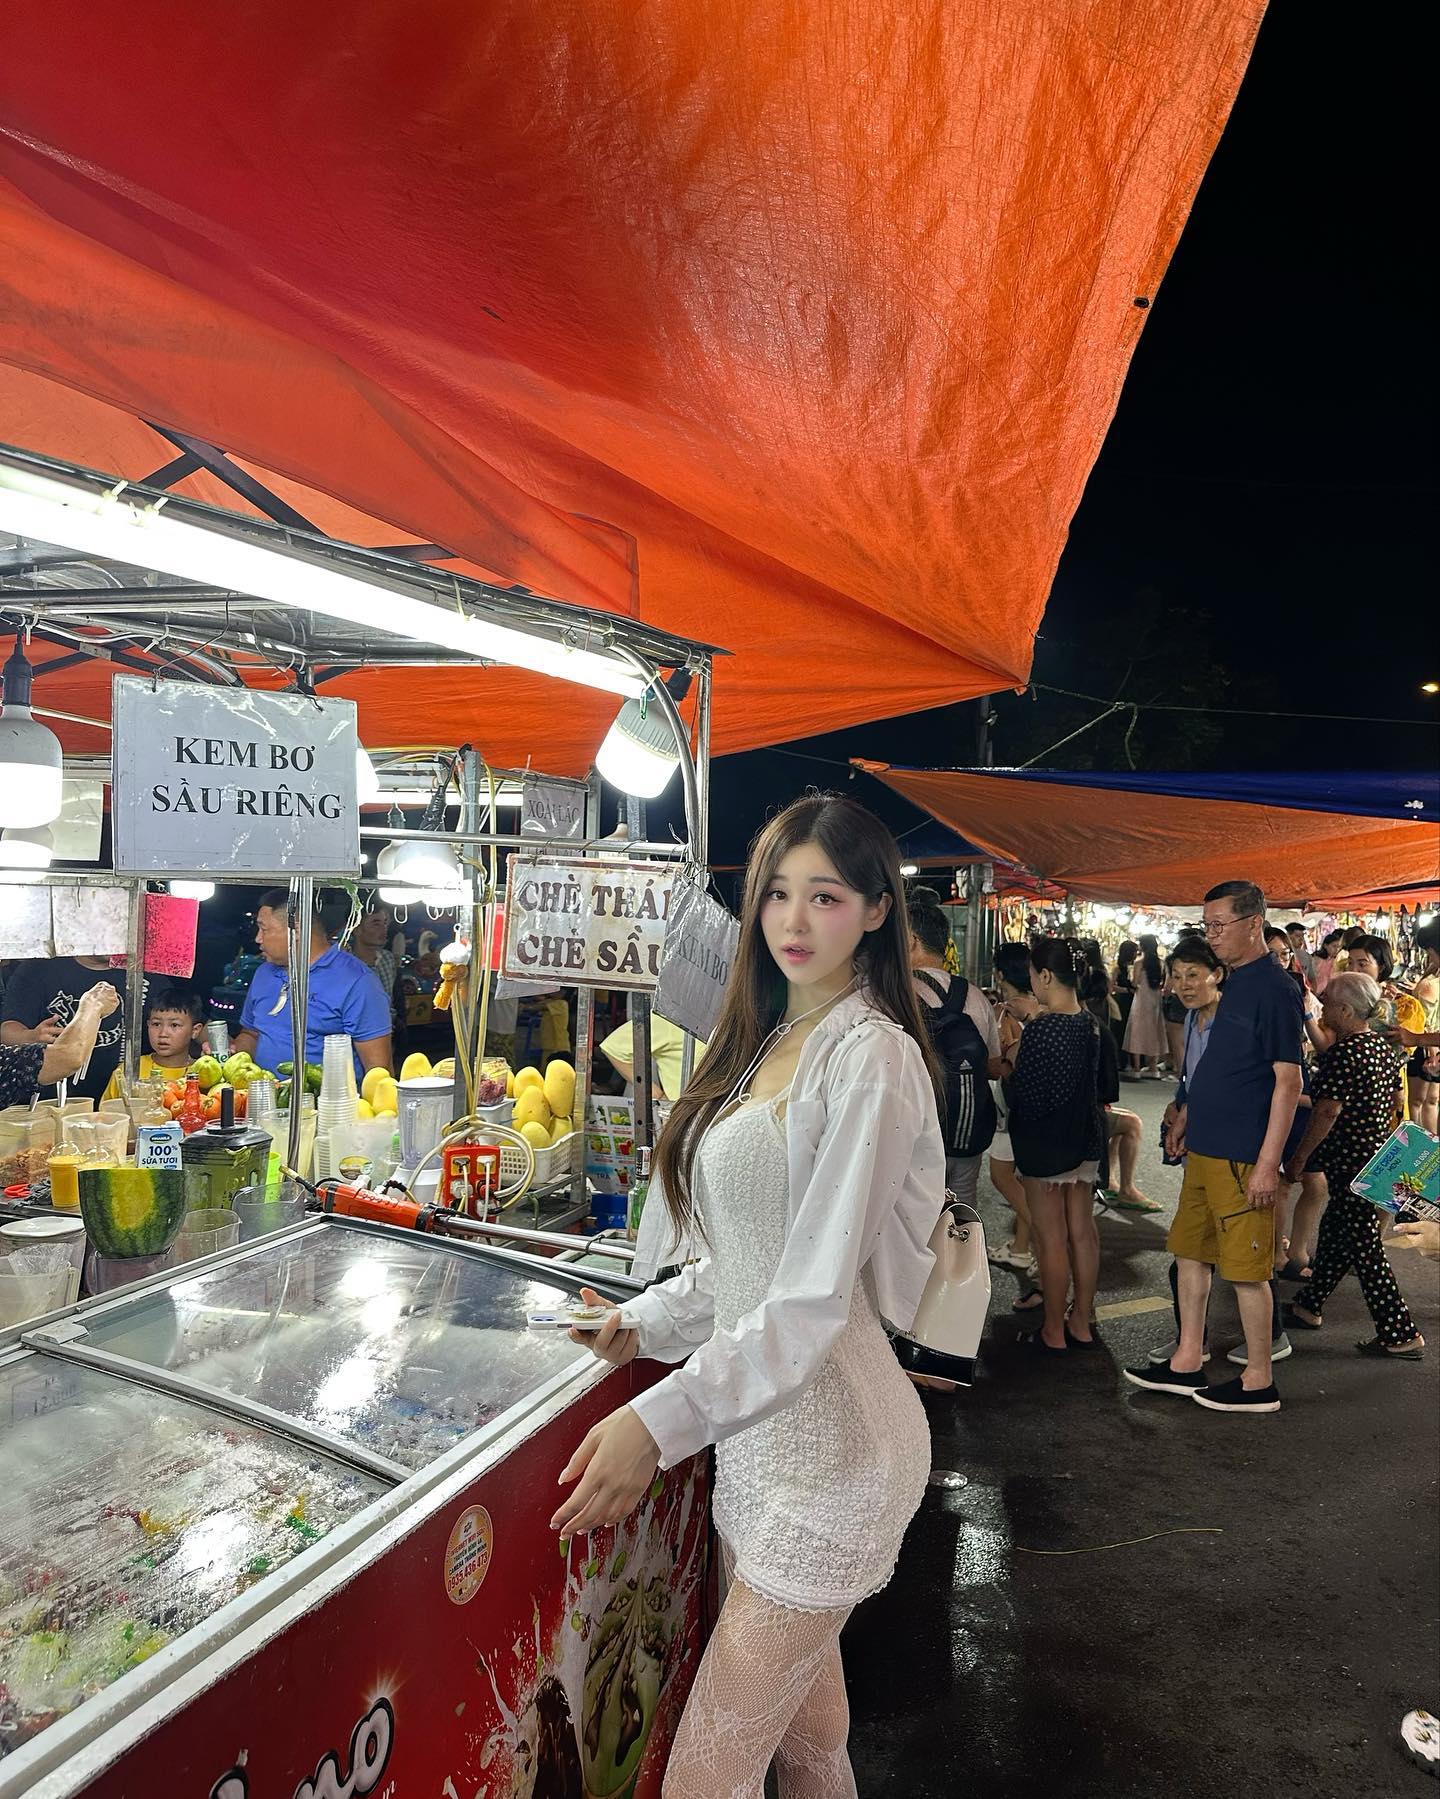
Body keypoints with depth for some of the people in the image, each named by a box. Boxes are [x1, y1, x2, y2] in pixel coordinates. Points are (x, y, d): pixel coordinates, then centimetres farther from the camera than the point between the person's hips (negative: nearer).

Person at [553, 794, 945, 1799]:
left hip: (825, 1443, -8)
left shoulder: (869, 1057, -19)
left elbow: (817, 1299, -22)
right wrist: (647, 1323, 10)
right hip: (761, 1426, 8)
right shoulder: (774, 1040, 9)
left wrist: (660, 1421, -26)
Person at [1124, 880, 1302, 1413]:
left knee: (1247, 1268, 3)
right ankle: (1187, 1364, 27)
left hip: (1241, 1155, -9)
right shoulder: (1236, 983, 12)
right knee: (1190, 1251, 15)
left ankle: (1258, 1382, 18)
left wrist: (1268, 1163, -20)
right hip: (1206, 1147, 9)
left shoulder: (1275, 988, -15)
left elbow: (1288, 1080, -18)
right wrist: (1189, 1111, 22)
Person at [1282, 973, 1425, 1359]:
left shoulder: (1343, 1053, -21)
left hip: (1349, 1163, -10)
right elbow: (1392, 1103, 16)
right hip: (1378, 1158, 10)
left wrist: (1299, 1157, -16)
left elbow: (1327, 1112, -24)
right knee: (1334, 1230, 19)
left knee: (1363, 1247, -1)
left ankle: (1402, 1336, 5)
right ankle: (1310, 1306, 31)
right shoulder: (1383, 1047, 7)